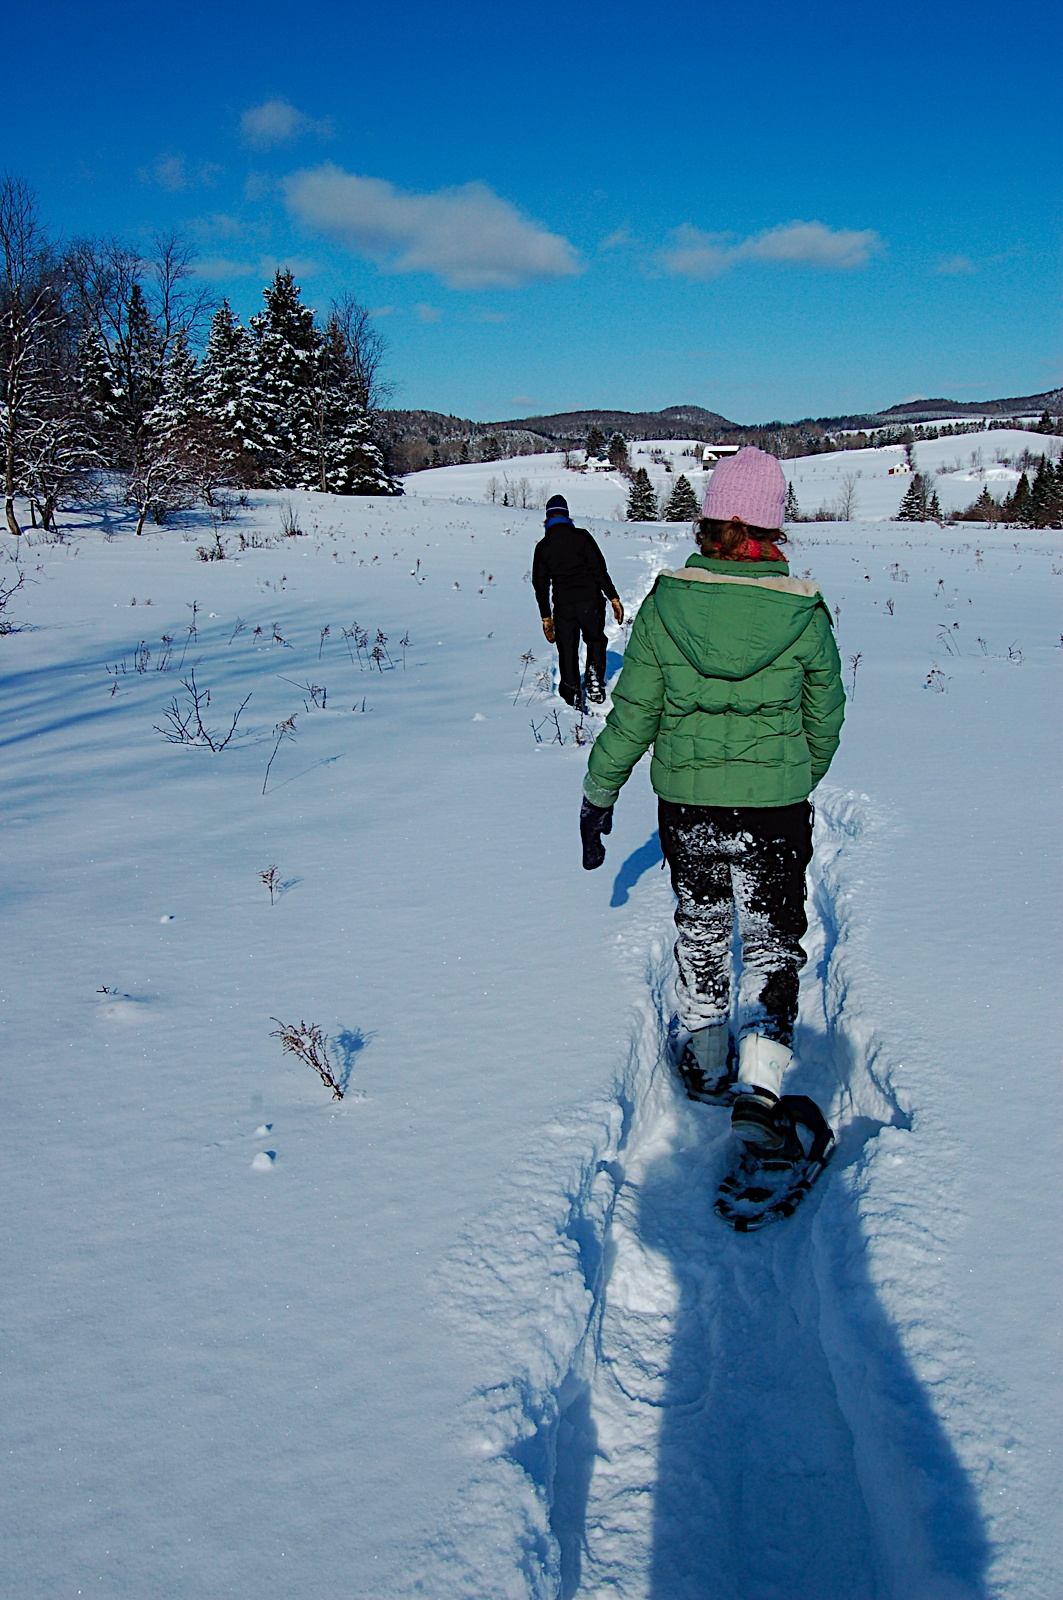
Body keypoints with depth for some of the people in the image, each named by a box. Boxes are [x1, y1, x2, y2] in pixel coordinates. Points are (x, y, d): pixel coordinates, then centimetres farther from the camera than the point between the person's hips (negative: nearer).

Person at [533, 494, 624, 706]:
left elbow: (540, 584, 10)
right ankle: (595, 673, -3)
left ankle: (571, 692, 6)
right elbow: (599, 569, -7)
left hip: (563, 605, 2)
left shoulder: (542, 547, 8)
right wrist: (614, 598, -3)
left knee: (567, 650, 11)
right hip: (590, 601, -1)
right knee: (595, 640, 18)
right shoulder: (582, 537, -1)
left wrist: (546, 617, 16)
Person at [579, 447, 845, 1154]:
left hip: (686, 803, 2)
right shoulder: (803, 612, -11)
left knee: (701, 927, 22)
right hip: (776, 806, -2)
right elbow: (826, 719, 2)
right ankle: (759, 1086, 2)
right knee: (773, 938, 13)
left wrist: (598, 795, 7)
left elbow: (632, 715, -6)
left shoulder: (664, 604, -11)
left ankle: (706, 1065, 37)